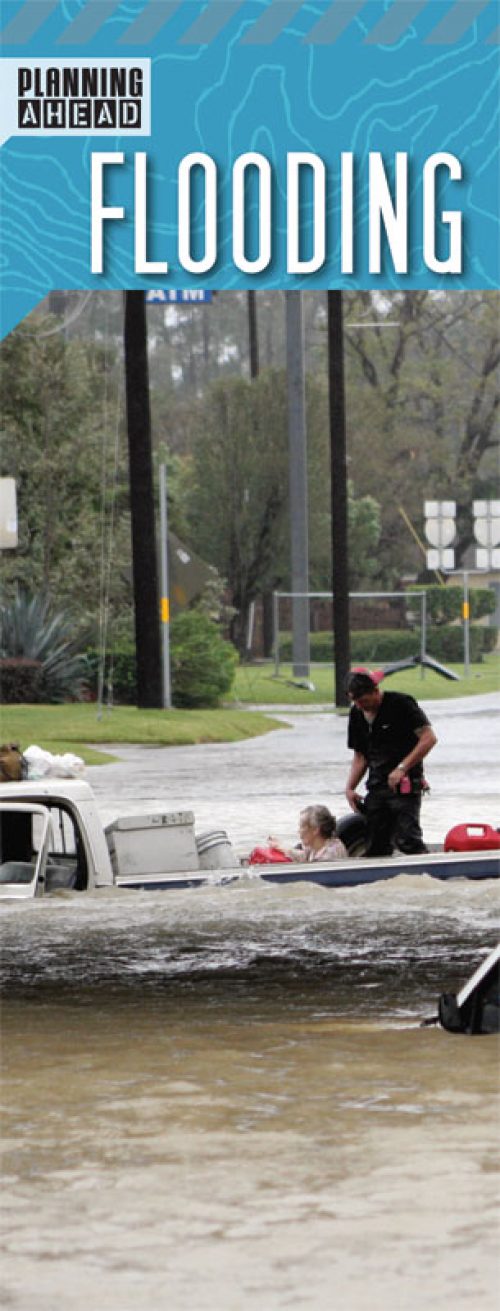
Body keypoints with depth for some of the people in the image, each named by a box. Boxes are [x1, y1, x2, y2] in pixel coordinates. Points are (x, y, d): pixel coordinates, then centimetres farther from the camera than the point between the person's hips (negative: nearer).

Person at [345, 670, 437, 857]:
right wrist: (350, 788, 7)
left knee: (407, 841, -19)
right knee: (377, 847, 3)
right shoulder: (357, 714, 11)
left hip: (404, 785, -7)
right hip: (376, 788, 7)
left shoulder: (401, 704, -9)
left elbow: (429, 738, -13)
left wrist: (402, 768, -17)